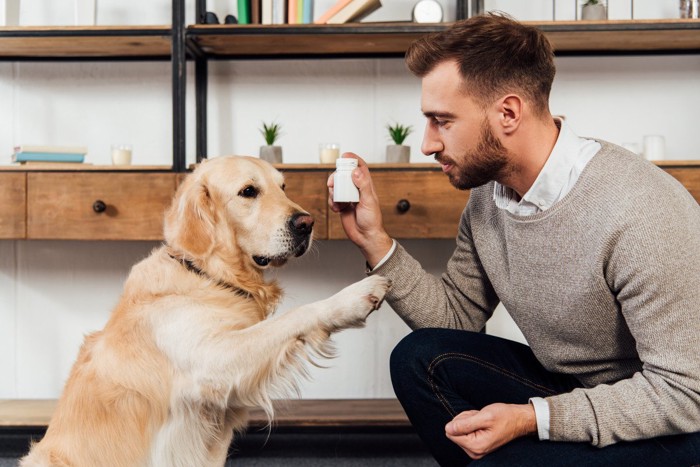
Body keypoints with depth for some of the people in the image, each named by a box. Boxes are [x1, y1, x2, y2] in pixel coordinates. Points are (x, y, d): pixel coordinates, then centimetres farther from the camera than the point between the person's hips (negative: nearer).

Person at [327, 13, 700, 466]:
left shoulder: (639, 213, -29)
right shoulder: (488, 194, -4)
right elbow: (457, 315, 3)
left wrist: (530, 418, -28)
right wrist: (375, 240, -7)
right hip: (564, 389, 7)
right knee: (420, 357, -10)